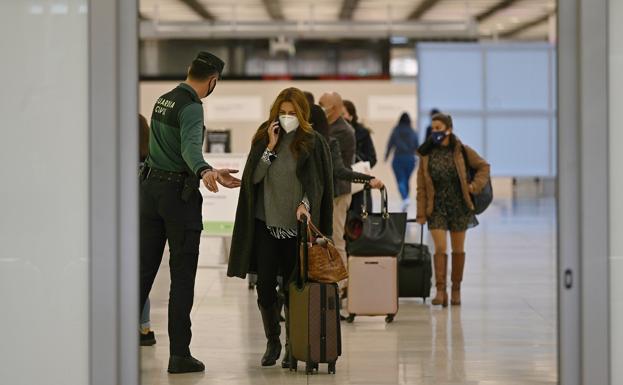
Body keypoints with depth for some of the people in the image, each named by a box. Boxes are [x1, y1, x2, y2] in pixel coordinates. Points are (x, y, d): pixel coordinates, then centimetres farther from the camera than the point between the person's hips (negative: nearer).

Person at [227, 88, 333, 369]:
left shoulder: (313, 142, 0)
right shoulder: (263, 138, 8)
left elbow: (317, 182, -3)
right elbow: (253, 177, 1)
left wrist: (305, 204, -20)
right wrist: (270, 147, -7)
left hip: (296, 225, -2)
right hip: (265, 222, 2)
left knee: (292, 289, 1)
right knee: (265, 287, 1)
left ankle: (293, 346, 13)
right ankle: (273, 342, 18)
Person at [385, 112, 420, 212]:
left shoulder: (395, 131, -5)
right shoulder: (413, 133, 0)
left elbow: (390, 144, 0)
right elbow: (417, 146, 4)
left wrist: (386, 156, 14)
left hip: (398, 158, -2)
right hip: (410, 159, 2)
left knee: (401, 181, -6)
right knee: (406, 181, 14)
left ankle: (405, 199, -27)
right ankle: (406, 199, 20)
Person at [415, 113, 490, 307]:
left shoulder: (461, 151, -3)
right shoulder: (426, 154, -1)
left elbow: (483, 166, 9)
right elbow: (421, 186, 0)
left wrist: (475, 186, -5)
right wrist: (421, 212, -4)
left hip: (459, 206, 0)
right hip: (437, 208, 0)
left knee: (458, 249, 7)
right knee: (440, 248, -11)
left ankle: (456, 290, 18)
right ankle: (441, 290, -11)